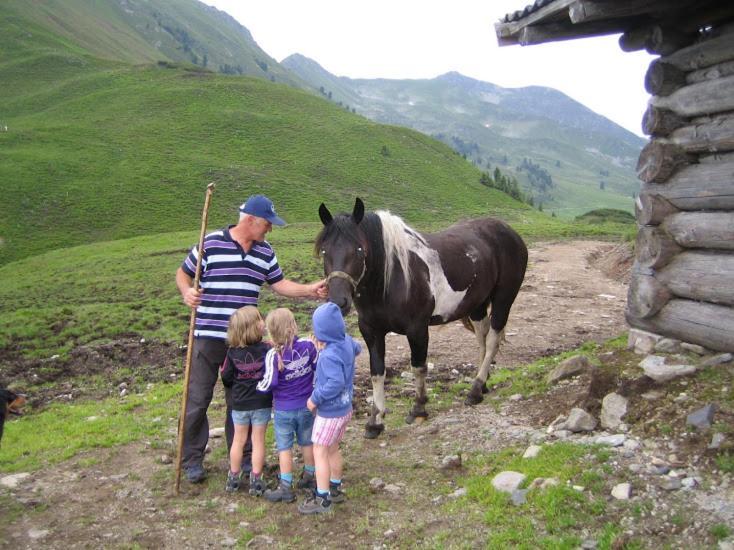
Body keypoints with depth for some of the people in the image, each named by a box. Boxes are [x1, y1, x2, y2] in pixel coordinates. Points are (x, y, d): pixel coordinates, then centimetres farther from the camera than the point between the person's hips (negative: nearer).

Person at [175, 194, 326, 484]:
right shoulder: (211, 243, -9)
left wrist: (311, 289, -2)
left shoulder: (265, 252, 6)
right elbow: (183, 273, 0)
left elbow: (280, 284, 10)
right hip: (208, 337, -4)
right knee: (198, 399, 5)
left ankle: (242, 456, 28)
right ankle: (192, 459, 20)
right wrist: (186, 292, -20)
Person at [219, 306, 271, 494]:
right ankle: (256, 480, 15)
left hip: (239, 404, 2)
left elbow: (226, 377, -2)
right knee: (258, 441, 9)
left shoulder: (232, 352, -8)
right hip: (262, 403, -2)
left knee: (238, 440, 17)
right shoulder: (267, 350, -16)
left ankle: (233, 478, 25)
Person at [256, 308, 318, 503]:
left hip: (284, 410, -4)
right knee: (307, 442, 20)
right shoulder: (308, 345, -9)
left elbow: (269, 383, -20)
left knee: (284, 448, 7)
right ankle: (309, 477, 35)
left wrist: (257, 388, 0)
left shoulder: (273, 355, -21)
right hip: (307, 406, 4)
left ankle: (286, 488, 12)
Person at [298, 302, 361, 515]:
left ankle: (322, 499, 9)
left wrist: (315, 398, -24)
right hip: (345, 408, 9)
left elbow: (336, 383, -35)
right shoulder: (346, 342, -3)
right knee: (333, 449, 22)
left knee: (320, 452, 2)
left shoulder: (329, 355, -28)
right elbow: (356, 349, 19)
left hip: (330, 411, -9)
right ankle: (335, 489, 35)